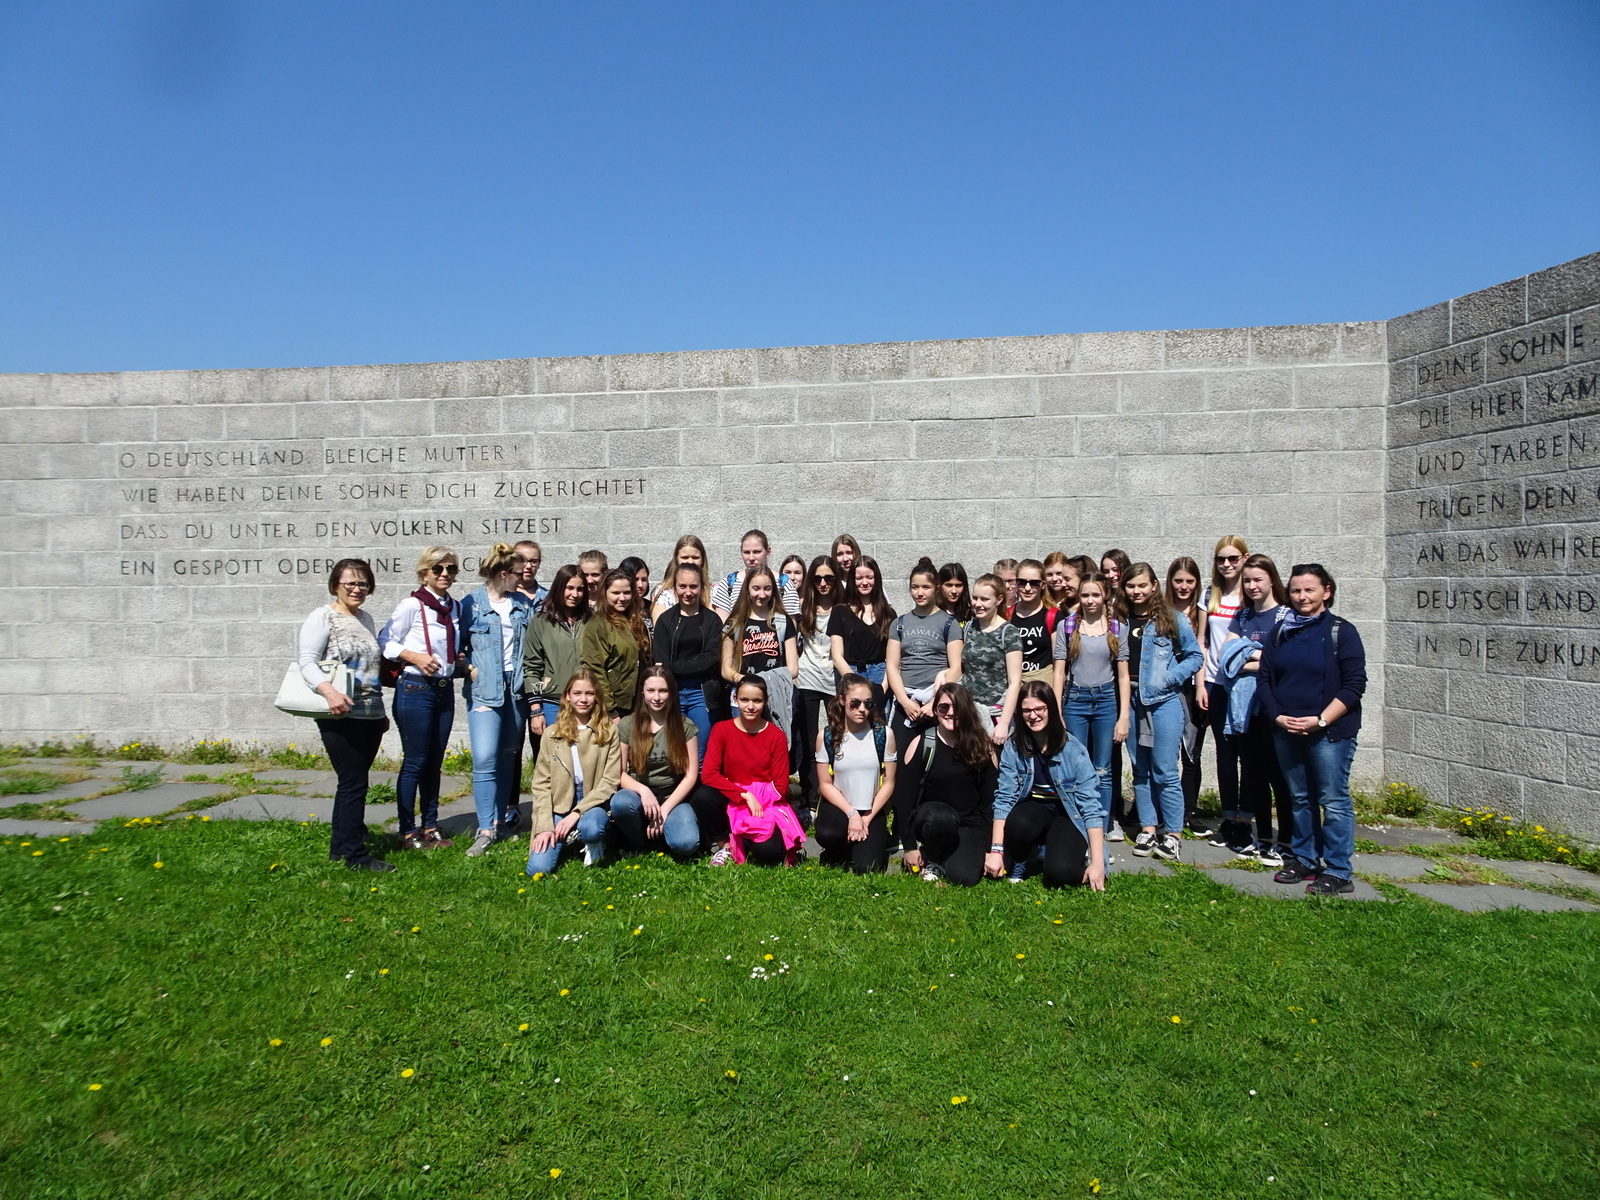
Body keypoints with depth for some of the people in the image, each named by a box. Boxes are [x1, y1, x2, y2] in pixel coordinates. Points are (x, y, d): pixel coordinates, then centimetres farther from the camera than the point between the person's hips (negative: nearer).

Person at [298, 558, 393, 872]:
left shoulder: (366, 618, 16)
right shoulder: (322, 618, -6)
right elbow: (307, 662, -14)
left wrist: (381, 711, 23)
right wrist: (329, 691, -30)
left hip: (370, 715, 7)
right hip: (341, 716, -7)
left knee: (353, 782, 13)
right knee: (353, 783, -6)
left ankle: (340, 848, 23)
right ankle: (356, 855, 1)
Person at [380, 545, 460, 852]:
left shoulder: (454, 607, 9)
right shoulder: (411, 606, -11)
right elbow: (385, 643, -9)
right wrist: (415, 656, -21)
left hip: (445, 689, 6)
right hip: (415, 689, -6)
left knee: (434, 762, 13)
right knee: (415, 762, 0)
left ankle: (430, 827, 22)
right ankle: (408, 831, 11)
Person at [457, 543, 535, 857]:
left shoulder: (524, 605, 10)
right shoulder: (471, 605, 0)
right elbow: (458, 644, 3)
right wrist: (470, 666, -11)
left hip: (516, 687, 4)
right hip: (485, 689, -4)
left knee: (508, 756, 10)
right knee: (485, 758, -12)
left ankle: (502, 816, 22)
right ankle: (486, 829, -7)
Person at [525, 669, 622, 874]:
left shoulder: (609, 732, 0)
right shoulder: (551, 734, 5)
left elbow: (610, 781, -5)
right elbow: (541, 783, 2)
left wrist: (577, 813, -15)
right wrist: (545, 826, -11)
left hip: (593, 803, -2)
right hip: (559, 804, 2)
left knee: (591, 829, -38)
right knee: (538, 868, -18)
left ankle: (594, 844, 0)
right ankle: (564, 840, 14)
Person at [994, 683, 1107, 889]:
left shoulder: (1074, 750, -15)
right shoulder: (1013, 747, -9)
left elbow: (1090, 805, -16)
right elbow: (1004, 798, -11)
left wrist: (1097, 862, -22)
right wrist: (995, 850, -19)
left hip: (1067, 815, -1)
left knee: (1060, 873, -29)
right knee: (1018, 824, -35)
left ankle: (1081, 855, 9)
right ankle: (1019, 863, 0)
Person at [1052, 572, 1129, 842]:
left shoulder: (1117, 628, 5)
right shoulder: (1067, 626, 3)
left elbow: (1123, 675, 5)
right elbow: (1059, 671, 2)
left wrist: (1124, 716, -1)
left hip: (1107, 700, 1)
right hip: (1075, 700, 0)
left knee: (1102, 771, 5)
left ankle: (1102, 828, 12)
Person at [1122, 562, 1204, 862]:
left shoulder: (1172, 619, -1)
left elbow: (1194, 655, 2)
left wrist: (1171, 677, -10)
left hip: (1164, 701, -4)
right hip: (1131, 701, 4)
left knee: (1164, 771, -3)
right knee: (1140, 770, 10)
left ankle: (1171, 834, 7)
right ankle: (1148, 829, 19)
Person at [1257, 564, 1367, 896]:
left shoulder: (1341, 631, -5)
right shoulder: (1281, 632, 9)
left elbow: (1354, 684, -9)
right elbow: (1264, 679, 9)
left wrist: (1320, 720, -16)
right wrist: (1277, 716, -6)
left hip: (1330, 732, -5)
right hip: (1286, 732, 5)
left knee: (1333, 801, -2)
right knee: (1300, 799, 14)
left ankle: (1337, 872, 5)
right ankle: (1304, 860, 25)